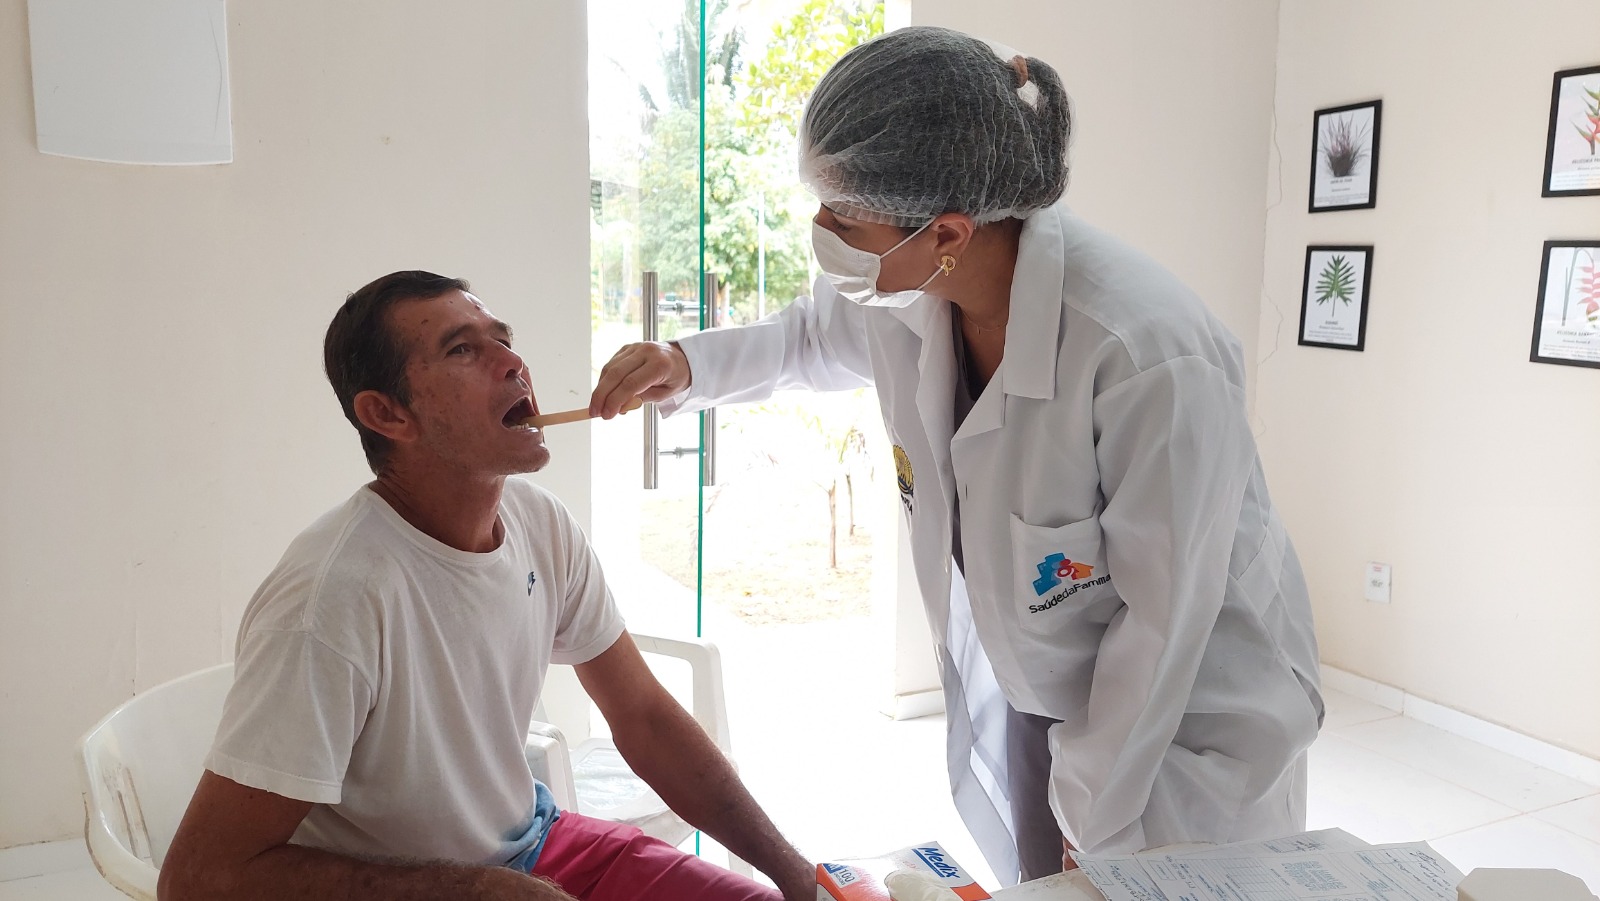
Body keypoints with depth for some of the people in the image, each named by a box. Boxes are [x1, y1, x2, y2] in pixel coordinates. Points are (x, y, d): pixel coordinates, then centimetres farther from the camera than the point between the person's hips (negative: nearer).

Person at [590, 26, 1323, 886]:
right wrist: (685, 365, -9)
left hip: (1192, 715, -5)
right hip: (1025, 690, 6)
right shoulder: (903, 295, -15)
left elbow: (1163, 622, -24)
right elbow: (811, 335, 10)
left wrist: (1090, 821, -12)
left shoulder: (1153, 356, -34)